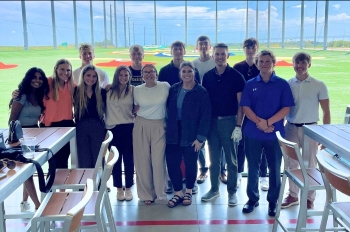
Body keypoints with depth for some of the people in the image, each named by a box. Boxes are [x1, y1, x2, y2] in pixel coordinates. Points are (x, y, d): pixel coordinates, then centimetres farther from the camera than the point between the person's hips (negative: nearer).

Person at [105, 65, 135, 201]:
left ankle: (128, 188, 19)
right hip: (113, 129, 1)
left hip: (128, 128, -1)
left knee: (128, 159, 5)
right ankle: (119, 189, 20)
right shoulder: (109, 90, 2)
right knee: (116, 160, 7)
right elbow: (103, 107, 8)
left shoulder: (132, 90, 0)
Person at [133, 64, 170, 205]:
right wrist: (141, 115, -2)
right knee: (143, 161, 3)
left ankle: (160, 195, 9)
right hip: (141, 126, 2)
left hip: (159, 126, -1)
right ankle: (146, 194, 16)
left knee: (158, 160, -4)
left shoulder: (165, 86, -2)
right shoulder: (137, 90, 3)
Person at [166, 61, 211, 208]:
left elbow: (206, 117, -10)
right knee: (172, 164, 2)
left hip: (191, 135, -3)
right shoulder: (173, 90, 4)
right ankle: (178, 193, 19)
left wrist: (200, 137, -14)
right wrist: (168, 128, 2)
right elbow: (168, 111, 8)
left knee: (190, 164, 10)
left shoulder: (201, 92, -8)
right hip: (173, 134, 3)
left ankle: (188, 192, 30)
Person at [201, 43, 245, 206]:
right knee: (214, 158, 11)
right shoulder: (207, 76, 6)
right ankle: (214, 189, 24)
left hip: (229, 120, -3)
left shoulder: (236, 76, -5)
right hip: (212, 121, 3)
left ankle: (232, 192, 17)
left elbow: (240, 103, -6)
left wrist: (238, 126, -11)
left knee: (231, 159, 6)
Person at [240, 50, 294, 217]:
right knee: (253, 168, 10)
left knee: (274, 168, 8)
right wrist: (259, 122, -17)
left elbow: (286, 109, -6)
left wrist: (268, 122, -17)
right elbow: (245, 107, -2)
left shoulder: (282, 84, 0)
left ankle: (273, 201, 22)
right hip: (252, 133, 1)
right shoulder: (250, 84, 4)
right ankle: (252, 198, 25)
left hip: (275, 133, -1)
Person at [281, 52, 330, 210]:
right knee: (291, 163, 12)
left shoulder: (319, 85, -4)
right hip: (291, 128, 2)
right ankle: (293, 195, 27)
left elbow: (326, 111, -2)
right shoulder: (287, 84, 1)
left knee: (310, 165, 8)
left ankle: (309, 198, 22)